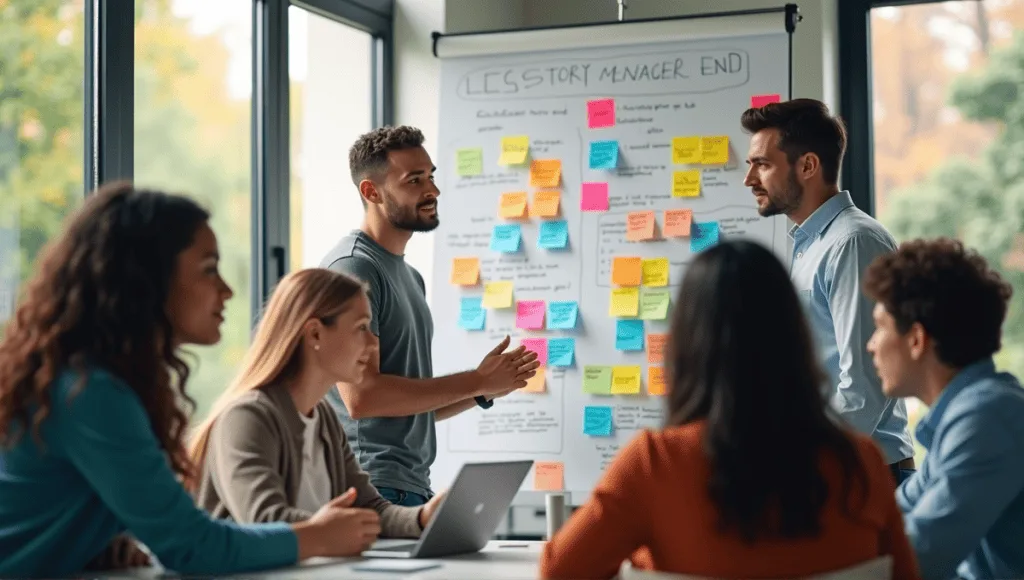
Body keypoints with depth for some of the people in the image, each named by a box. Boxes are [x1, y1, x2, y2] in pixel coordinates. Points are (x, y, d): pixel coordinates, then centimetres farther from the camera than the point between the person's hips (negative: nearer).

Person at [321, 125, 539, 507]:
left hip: (413, 487, 9)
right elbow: (361, 396, -20)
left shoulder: (409, 277, 18)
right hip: (375, 489, -9)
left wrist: (485, 389, 4)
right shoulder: (353, 267, -11)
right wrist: (476, 382, -13)